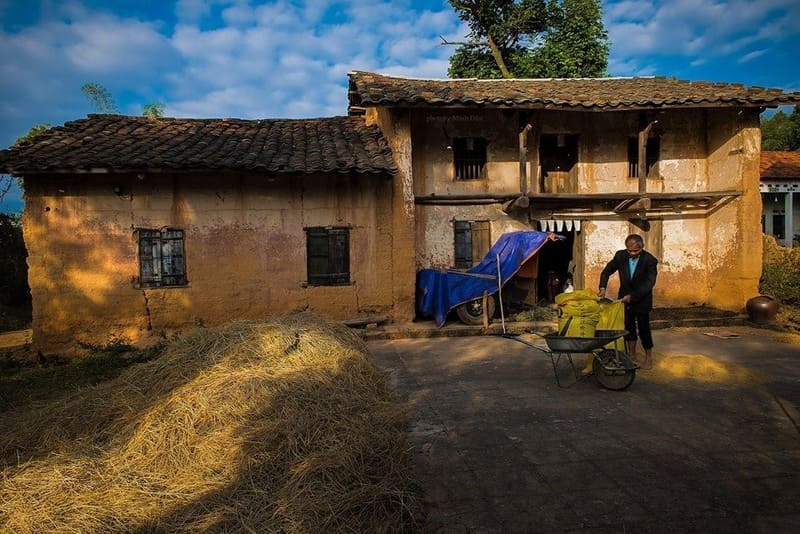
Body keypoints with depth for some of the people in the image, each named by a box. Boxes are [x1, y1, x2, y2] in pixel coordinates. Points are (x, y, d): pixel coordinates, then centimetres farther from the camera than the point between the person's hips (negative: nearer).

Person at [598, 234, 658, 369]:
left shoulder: (650, 260, -19)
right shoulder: (620, 255, -10)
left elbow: (649, 283, -21)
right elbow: (606, 271, 0)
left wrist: (632, 296, -27)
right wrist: (602, 288, -15)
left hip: (642, 300, -3)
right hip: (625, 298, 3)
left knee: (643, 328, 2)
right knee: (629, 327, 11)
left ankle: (648, 358, 18)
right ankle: (632, 356, 25)